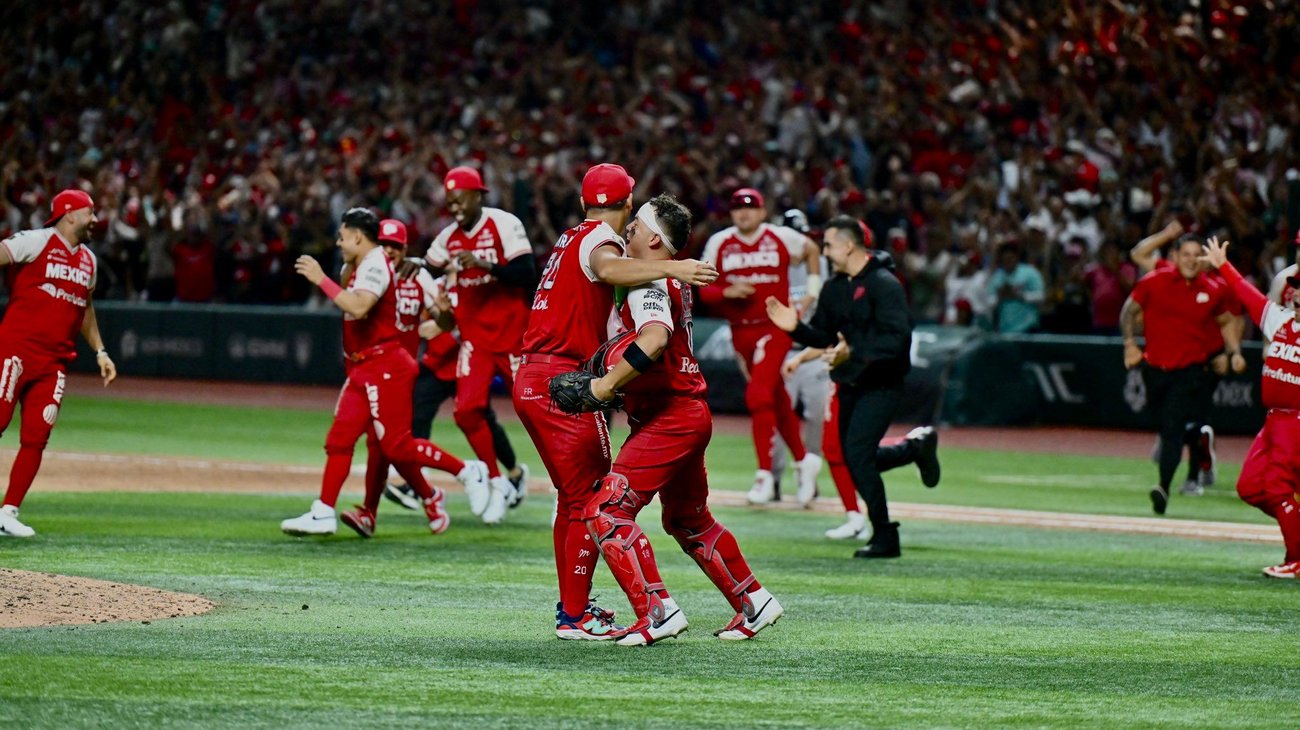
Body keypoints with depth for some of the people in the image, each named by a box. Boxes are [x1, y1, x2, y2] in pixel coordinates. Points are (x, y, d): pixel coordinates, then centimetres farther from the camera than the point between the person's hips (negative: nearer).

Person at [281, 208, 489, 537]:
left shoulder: (374, 265, -14)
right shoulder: (356, 268, 18)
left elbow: (358, 307, -31)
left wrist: (321, 279, -27)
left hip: (385, 366, -10)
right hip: (362, 369, 10)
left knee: (397, 445, -7)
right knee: (339, 439, 4)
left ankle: (468, 472, 6)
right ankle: (323, 513, 7)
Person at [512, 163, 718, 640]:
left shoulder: (569, 239, 18)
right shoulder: (600, 238, -9)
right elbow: (608, 269, -32)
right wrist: (670, 268, -45)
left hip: (529, 381, 9)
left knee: (572, 497, 19)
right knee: (591, 501, -4)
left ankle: (571, 604, 26)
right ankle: (574, 616, -4)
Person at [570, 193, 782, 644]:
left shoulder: (649, 284, -15)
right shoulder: (675, 282, 14)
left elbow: (655, 340, -34)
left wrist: (607, 384, -30)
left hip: (669, 418, -10)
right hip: (692, 413, 10)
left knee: (607, 513, -14)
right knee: (687, 520, 26)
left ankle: (658, 611, -20)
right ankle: (753, 602, 33)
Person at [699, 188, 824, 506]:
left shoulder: (781, 238, -4)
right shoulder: (719, 243, 0)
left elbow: (811, 250, 15)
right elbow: (705, 290, 1)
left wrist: (813, 290, 8)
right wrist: (727, 292, -19)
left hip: (775, 328, -4)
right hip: (741, 332, 4)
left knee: (758, 395, -17)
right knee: (776, 399, 14)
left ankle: (765, 474, -14)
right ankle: (803, 459, 31)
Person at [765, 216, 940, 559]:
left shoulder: (884, 285, -15)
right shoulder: (834, 289, 10)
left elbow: (897, 339, -24)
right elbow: (824, 338, 14)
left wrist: (853, 353, -34)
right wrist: (796, 327, -5)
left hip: (881, 385, -9)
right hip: (849, 385, 9)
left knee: (858, 454, -17)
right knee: (851, 457, 14)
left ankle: (884, 538, -8)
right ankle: (917, 449, 37)